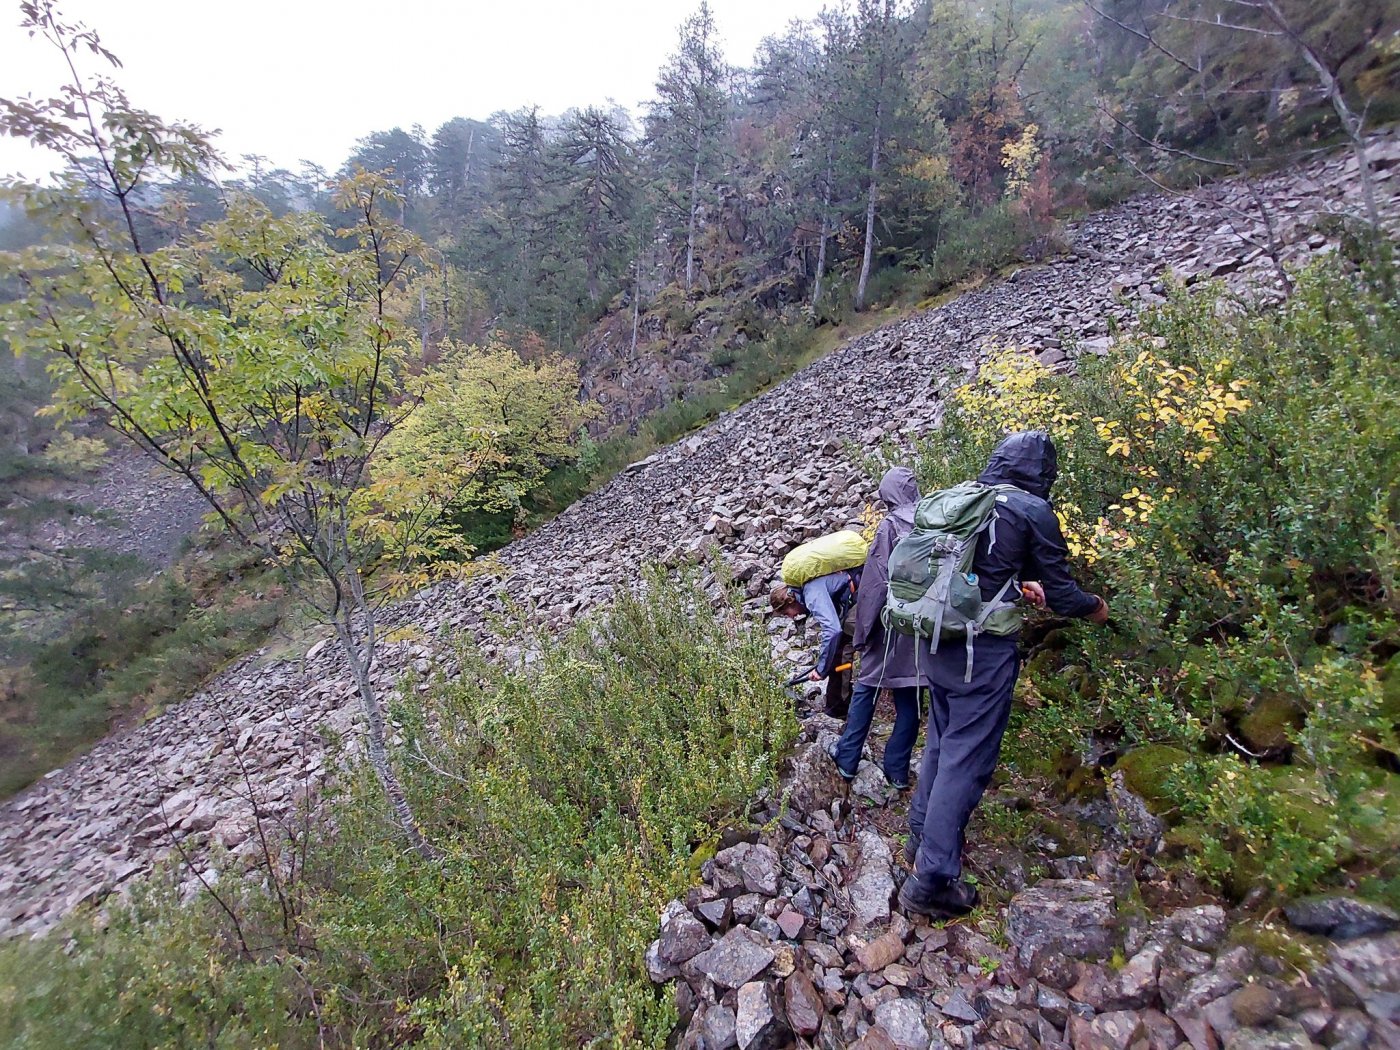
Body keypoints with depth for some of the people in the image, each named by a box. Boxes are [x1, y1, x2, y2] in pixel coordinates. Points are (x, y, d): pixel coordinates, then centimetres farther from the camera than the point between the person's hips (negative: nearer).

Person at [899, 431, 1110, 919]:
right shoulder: (1034, 512, -7)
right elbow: (1061, 594, -1)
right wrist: (1096, 608, 19)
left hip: (939, 639, 7)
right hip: (984, 649, -7)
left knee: (942, 742, 23)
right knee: (966, 760, 2)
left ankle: (923, 835, 38)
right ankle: (930, 880, 9)